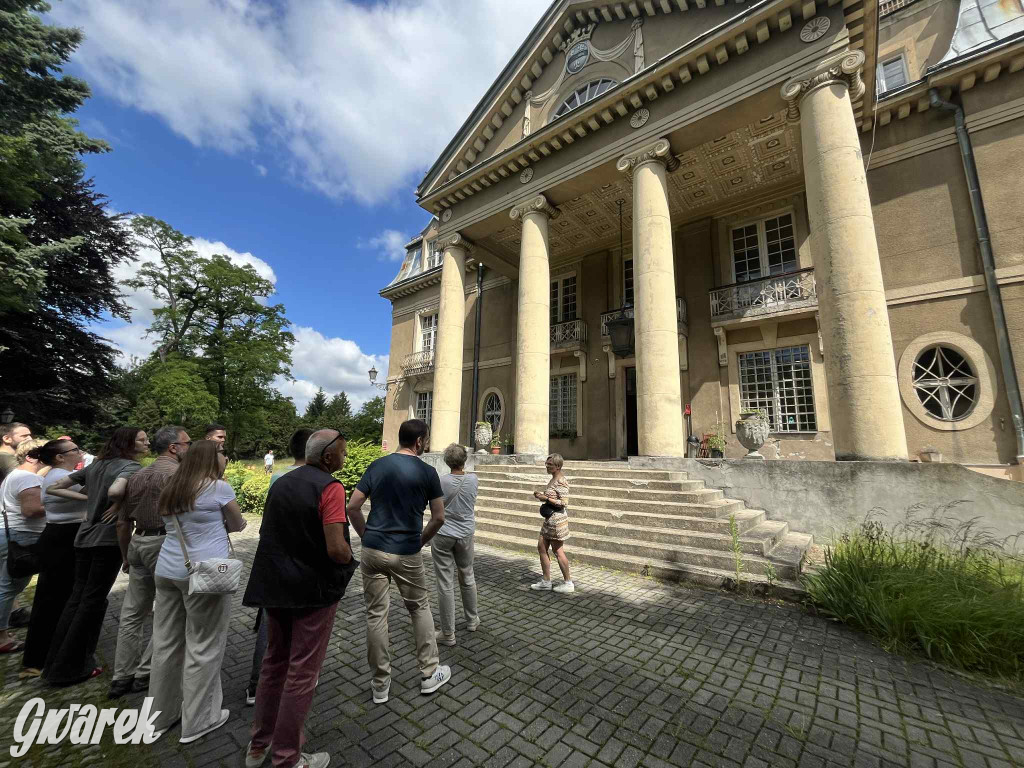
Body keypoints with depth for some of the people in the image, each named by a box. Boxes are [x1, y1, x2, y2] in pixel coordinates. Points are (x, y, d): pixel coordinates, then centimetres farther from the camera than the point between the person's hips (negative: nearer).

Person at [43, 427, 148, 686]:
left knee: (77, 597, 18)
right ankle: (72, 668, 15)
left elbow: (53, 488, 14)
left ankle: (56, 662, 28)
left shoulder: (95, 465, 12)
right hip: (109, 538, -8)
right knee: (93, 601, 4)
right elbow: (115, 492, -32)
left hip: (84, 537, 8)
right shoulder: (131, 466, -14)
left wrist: (88, 499, 12)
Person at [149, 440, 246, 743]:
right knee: (202, 647, 6)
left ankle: (160, 715, 33)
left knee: (166, 643, 18)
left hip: (167, 570, 8)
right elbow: (238, 525, 1)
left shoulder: (171, 490, 12)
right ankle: (197, 721, 19)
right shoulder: (219, 487, -10)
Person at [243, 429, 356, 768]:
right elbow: (336, 549, -25)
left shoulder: (280, 483, 5)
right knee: (302, 671, 8)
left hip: (274, 587, 8)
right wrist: (351, 560, -5)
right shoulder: (329, 487, -21)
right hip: (312, 590, -8)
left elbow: (267, 532, 14)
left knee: (275, 661, 24)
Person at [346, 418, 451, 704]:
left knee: (376, 614, 14)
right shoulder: (427, 472, -8)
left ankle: (380, 684, 27)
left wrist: (367, 536, 11)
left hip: (373, 551, 3)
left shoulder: (376, 466, 2)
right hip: (406, 554, -3)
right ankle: (429, 674, 30)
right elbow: (439, 518, -7)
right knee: (420, 609, 17)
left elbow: (352, 508, 2)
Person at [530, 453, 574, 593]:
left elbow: (564, 502, -24)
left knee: (558, 552, 3)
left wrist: (546, 498, -21)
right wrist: (541, 494, 5)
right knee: (541, 547, 14)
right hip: (549, 518, 10)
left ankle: (568, 583, 20)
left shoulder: (561, 482, -20)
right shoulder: (553, 479, 10)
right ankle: (546, 581, 25)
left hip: (557, 519, -10)